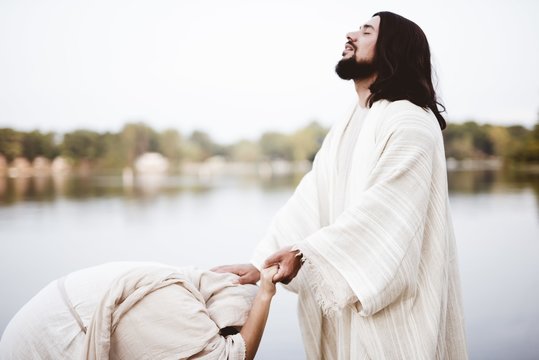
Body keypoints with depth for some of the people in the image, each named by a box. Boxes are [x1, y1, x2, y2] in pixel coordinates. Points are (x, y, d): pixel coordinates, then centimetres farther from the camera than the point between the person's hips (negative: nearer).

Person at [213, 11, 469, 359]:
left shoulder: (410, 121, -11)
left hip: (392, 300, -7)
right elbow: (308, 203, 2)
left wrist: (305, 252, -24)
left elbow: (381, 209, -22)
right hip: (346, 296, 7)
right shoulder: (342, 131, 13)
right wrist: (259, 263, -10)